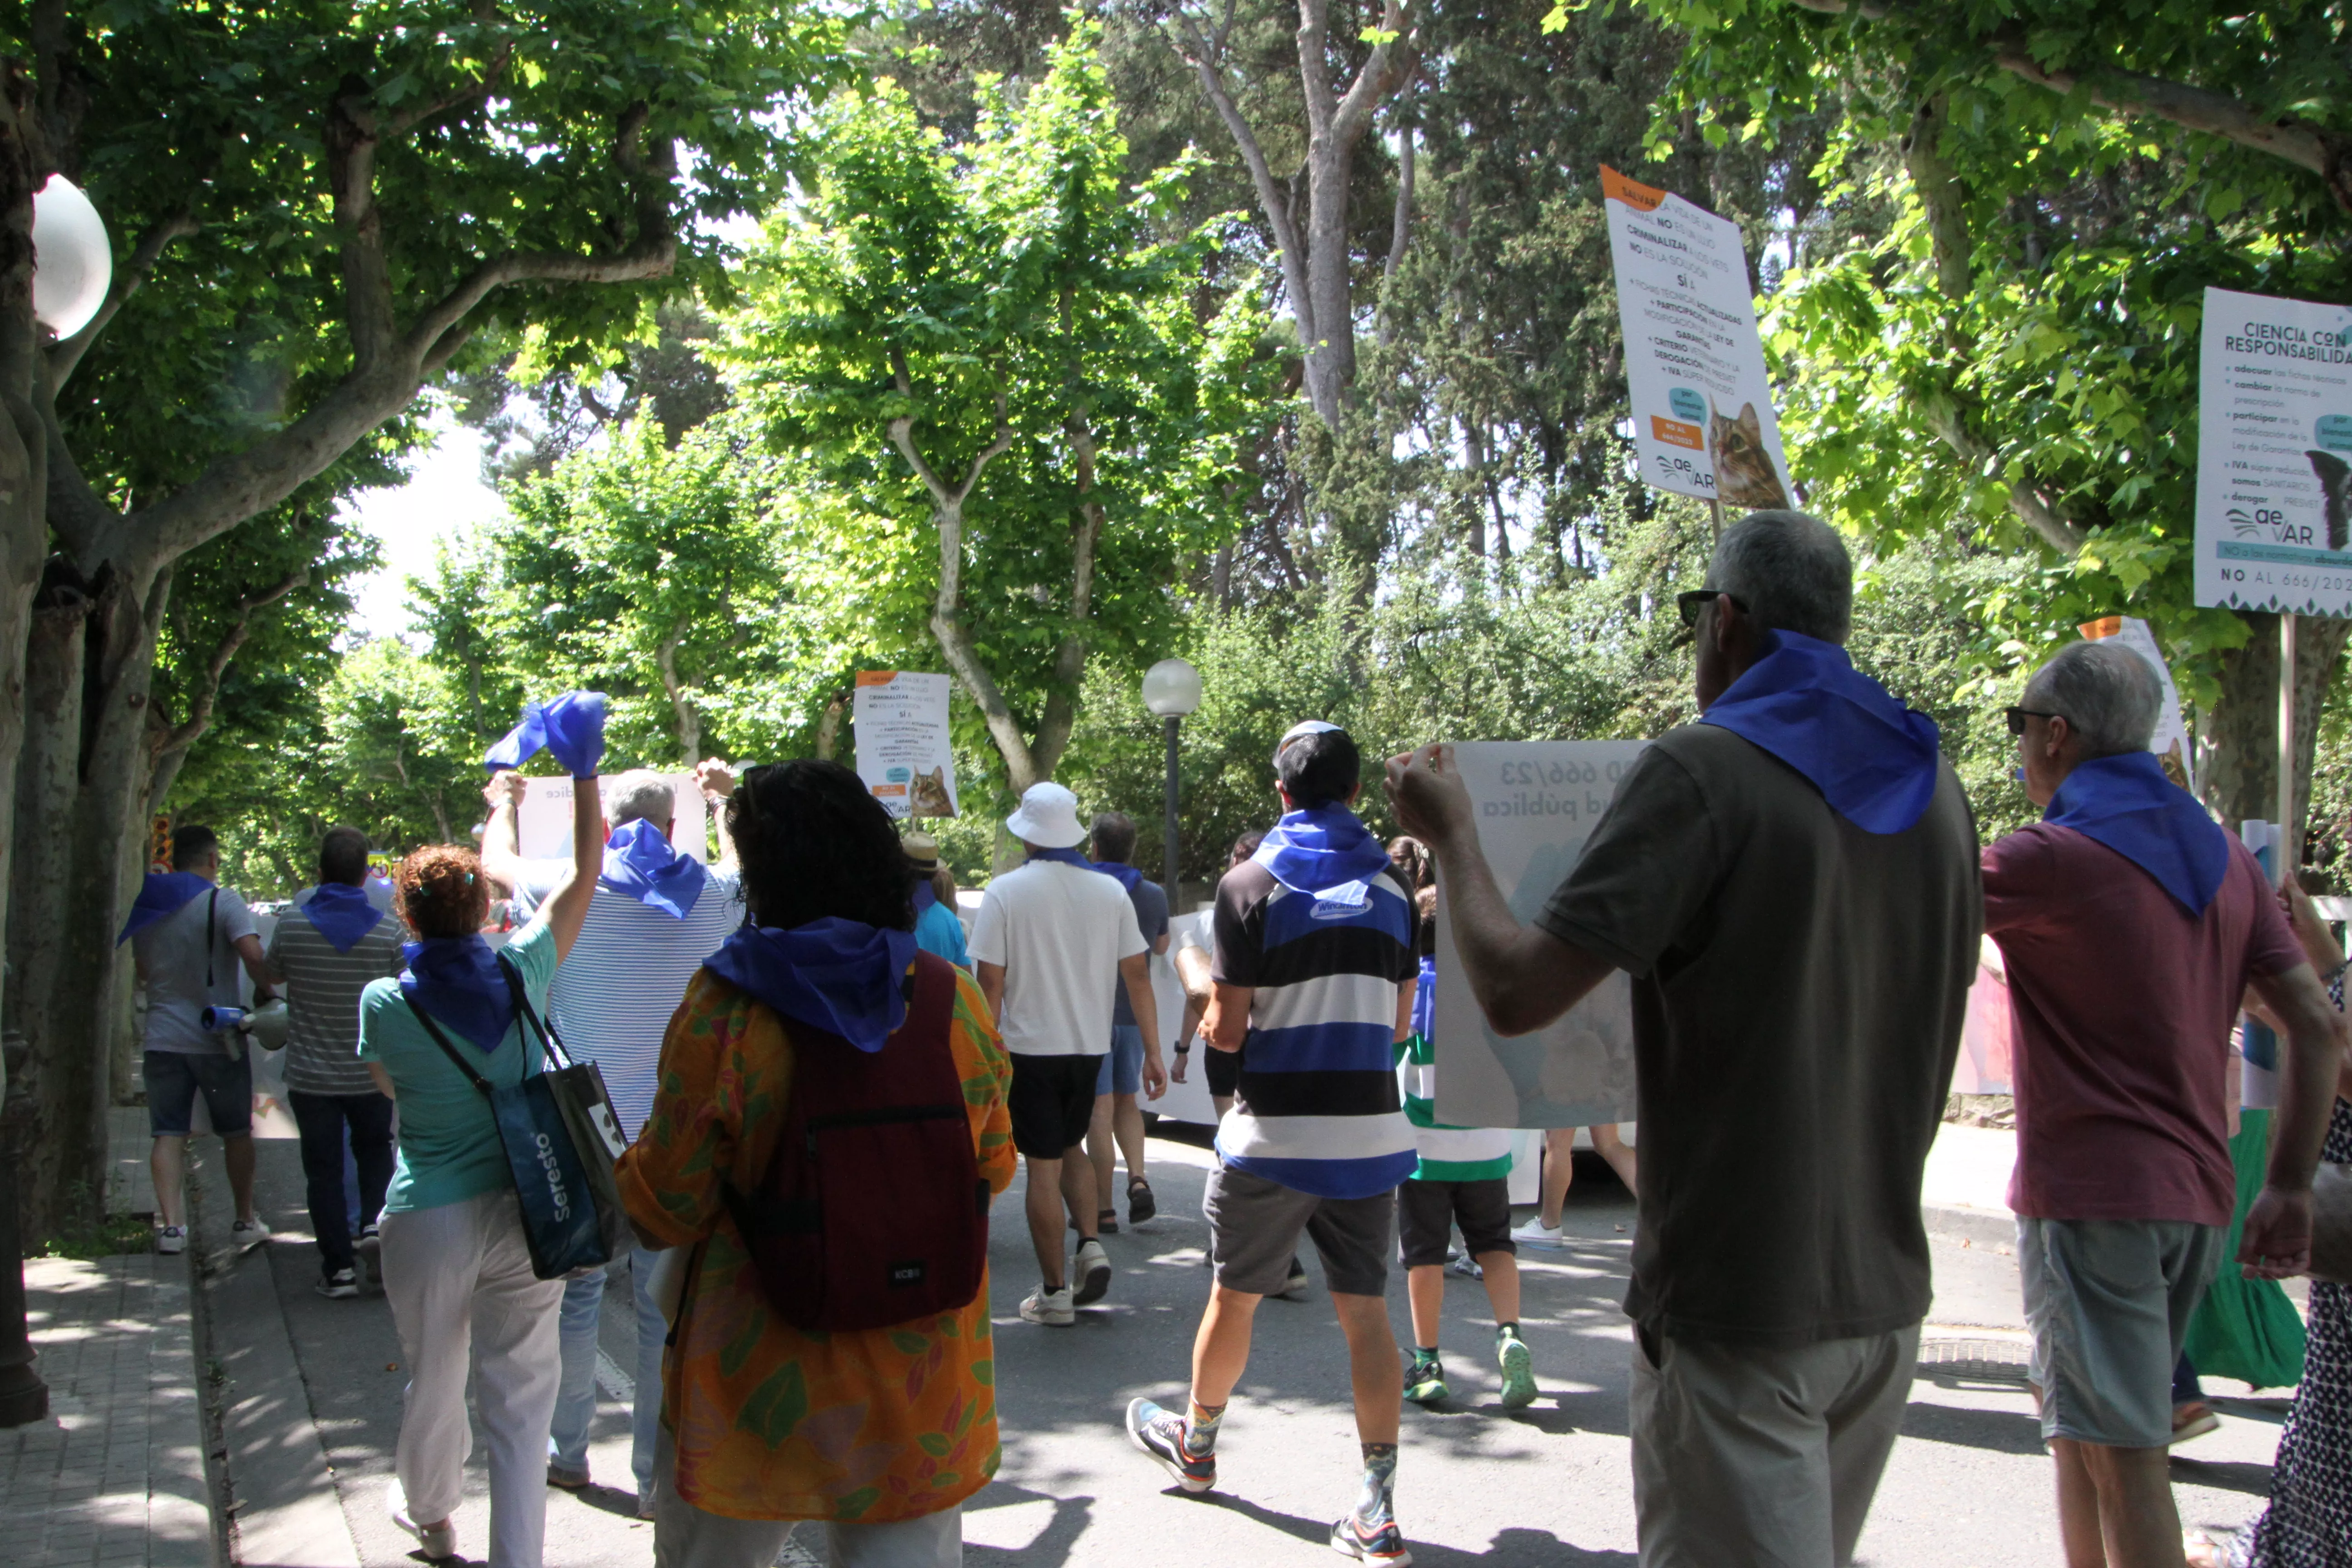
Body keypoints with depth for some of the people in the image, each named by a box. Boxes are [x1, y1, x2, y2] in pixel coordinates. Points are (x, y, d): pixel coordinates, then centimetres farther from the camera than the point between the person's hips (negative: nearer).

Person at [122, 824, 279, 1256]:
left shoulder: (148, 905, 6)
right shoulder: (223, 901, -12)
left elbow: (142, 970, 17)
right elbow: (253, 953, -26)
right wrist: (265, 991, -10)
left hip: (162, 1038, 4)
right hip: (217, 1038, -3)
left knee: (168, 1133, 5)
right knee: (236, 1133, 11)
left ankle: (171, 1224, -6)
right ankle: (245, 1221, 19)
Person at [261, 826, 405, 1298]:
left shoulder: (293, 922, -9)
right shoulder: (387, 929, -10)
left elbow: (272, 975, 9)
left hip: (311, 1074, 0)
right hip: (370, 1072, 1)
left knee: (324, 1169, 7)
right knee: (375, 1150, 22)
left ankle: (339, 1269, 7)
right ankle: (374, 1221, 0)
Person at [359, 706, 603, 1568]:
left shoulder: (384, 1002, -8)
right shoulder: (521, 972, -6)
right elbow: (584, 874, 5)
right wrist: (584, 773, 9)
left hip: (429, 1219, 0)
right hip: (525, 1208, 0)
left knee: (434, 1381, 20)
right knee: (521, 1391, 8)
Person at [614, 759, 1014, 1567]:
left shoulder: (723, 1010, -16)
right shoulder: (956, 1000, -7)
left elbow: (667, 1210, -9)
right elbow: (994, 1167, 6)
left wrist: (629, 1167, 12)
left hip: (756, 1388, -2)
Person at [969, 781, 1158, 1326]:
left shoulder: (1005, 892, -9)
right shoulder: (1110, 892, 0)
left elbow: (991, 982, -11)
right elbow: (1137, 975, 1)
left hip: (1030, 1047, -4)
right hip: (1090, 1046, 4)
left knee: (1043, 1166, 3)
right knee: (1071, 1147, 24)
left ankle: (1054, 1293, 8)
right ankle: (1091, 1245, 6)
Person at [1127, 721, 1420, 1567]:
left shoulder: (1251, 885, -8)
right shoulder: (1392, 886, 4)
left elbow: (1227, 1029, -8)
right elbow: (1398, 1023, 10)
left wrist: (1218, 1020, 14)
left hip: (1274, 1133, -3)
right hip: (1369, 1132, 3)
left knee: (1235, 1297, 15)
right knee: (1366, 1313, 5)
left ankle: (1195, 1444, 36)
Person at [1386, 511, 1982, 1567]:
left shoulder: (1705, 770, -16)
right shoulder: (1934, 787, 7)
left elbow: (1516, 993, -21)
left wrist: (1452, 832, -4)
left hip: (1738, 1301, -8)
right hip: (1885, 1289, 8)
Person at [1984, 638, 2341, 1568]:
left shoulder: (2053, 858, -14)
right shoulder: (2224, 856, 9)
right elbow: (2316, 1026, 7)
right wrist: (2289, 1185, 9)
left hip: (2089, 1197, -8)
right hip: (2195, 1197, 8)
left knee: (2121, 1455, -2)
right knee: (2081, 1429, 20)